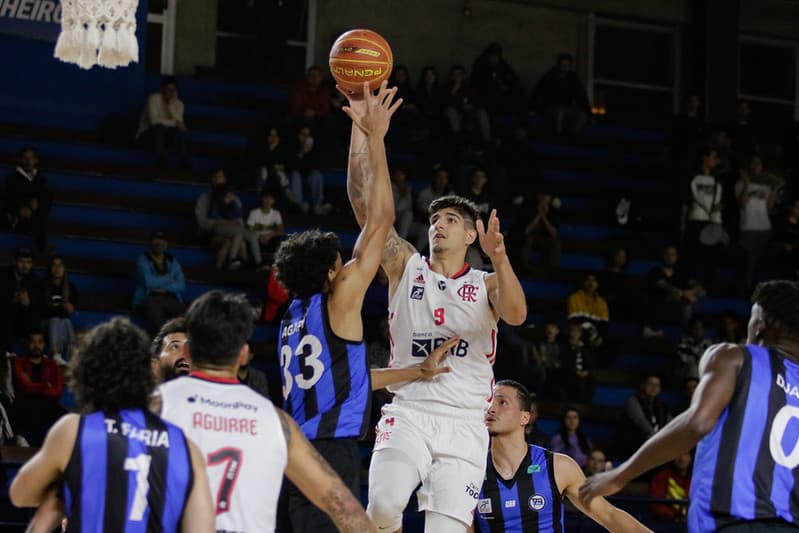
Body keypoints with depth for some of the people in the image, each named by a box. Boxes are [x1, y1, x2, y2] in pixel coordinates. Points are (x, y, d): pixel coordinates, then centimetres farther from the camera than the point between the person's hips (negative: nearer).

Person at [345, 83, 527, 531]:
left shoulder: (486, 284, 11)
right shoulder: (406, 267, 11)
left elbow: (517, 315, -12)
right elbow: (365, 201, 3)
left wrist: (499, 258, -29)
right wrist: (361, 123, -5)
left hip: (464, 424, 0)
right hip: (409, 413, 0)